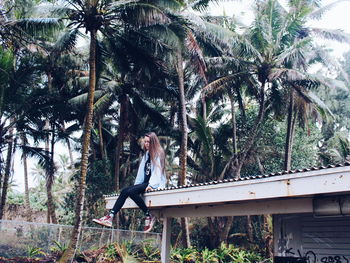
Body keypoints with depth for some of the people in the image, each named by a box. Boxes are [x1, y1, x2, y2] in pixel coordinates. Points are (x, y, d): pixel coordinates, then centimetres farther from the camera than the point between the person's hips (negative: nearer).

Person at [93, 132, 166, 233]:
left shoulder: (158, 153, -2)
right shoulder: (146, 154, 22)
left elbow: (158, 171, -12)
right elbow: (141, 171, 18)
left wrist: (151, 185, -22)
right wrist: (137, 184, 8)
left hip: (154, 184, -7)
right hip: (145, 183, 8)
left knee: (131, 191, -28)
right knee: (124, 191, -14)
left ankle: (149, 216, -22)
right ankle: (110, 217, -23)